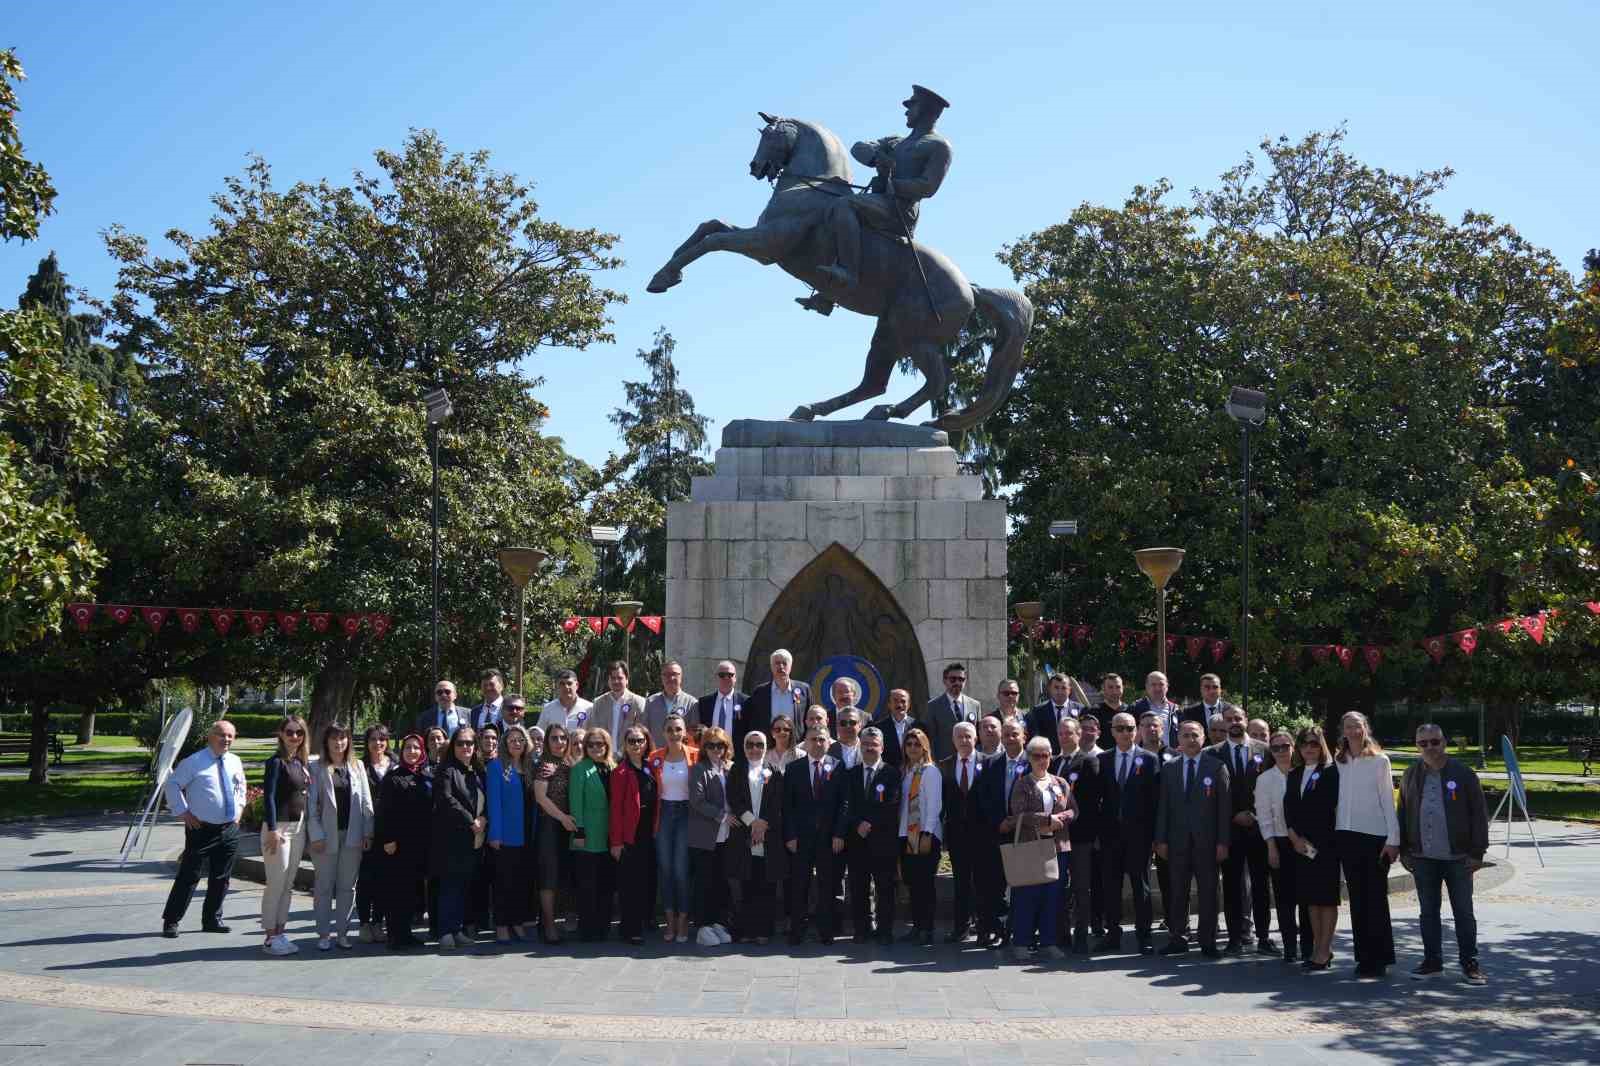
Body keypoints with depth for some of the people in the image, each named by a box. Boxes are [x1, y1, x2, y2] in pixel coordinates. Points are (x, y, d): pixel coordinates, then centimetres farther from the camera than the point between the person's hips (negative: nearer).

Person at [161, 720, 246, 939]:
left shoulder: (235, 762, 9)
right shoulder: (195, 762, -9)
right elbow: (172, 784, -7)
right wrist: (183, 812, -10)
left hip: (230, 829, 5)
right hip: (202, 829, -5)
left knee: (221, 878, 11)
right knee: (189, 876, -4)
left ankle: (212, 919, 23)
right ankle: (170, 921, 5)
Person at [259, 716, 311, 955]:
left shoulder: (304, 762, 11)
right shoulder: (277, 762, -9)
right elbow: (269, 796, -14)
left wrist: (307, 828, 11)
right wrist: (272, 830, -19)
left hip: (299, 827, 7)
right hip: (279, 827, -7)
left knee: (288, 884, 11)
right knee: (275, 884, -3)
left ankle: (280, 933, 18)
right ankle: (270, 937, 4)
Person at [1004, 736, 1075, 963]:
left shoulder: (1060, 783, 13)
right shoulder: (1022, 784, 1)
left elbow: (1073, 811, 7)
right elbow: (1019, 815, -10)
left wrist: (1058, 820, -11)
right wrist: (1048, 819, -16)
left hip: (1057, 846, 4)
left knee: (1053, 895, 5)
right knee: (1026, 895, -3)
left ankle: (1048, 943, 14)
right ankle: (1021, 943, 5)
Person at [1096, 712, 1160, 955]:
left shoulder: (1149, 759, 0)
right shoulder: (1102, 759, 8)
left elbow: (1155, 798, -3)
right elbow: (1098, 796, 6)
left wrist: (1154, 833, -8)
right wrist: (1097, 830, -1)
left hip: (1138, 832, -2)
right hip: (1110, 832, 3)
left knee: (1140, 885, 4)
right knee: (1110, 884, 7)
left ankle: (1144, 936, 11)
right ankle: (1113, 934, 17)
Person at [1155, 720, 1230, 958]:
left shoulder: (1217, 766, 0)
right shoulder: (1169, 768, 8)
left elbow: (1224, 806, -2)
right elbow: (1163, 807, 7)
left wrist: (1223, 842, -7)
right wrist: (1161, 840, 1)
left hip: (1206, 840, -2)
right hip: (1178, 840, 2)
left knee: (1208, 892, 4)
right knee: (1177, 892, 6)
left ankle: (1208, 942, 11)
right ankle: (1177, 938, 13)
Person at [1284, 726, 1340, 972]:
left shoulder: (1330, 772, -4)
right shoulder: (1294, 775, 15)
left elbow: (1327, 808, -10)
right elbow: (1288, 807, 9)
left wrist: (1309, 840, -11)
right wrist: (1295, 838, -4)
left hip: (1324, 843, -6)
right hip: (1299, 844, 6)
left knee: (1326, 896, -4)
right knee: (1310, 897, 8)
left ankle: (1323, 952, -3)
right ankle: (1320, 948, 15)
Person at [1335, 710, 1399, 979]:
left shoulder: (1379, 760, 0)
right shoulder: (1340, 763, 10)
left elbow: (1388, 801, -2)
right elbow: (1337, 799, 10)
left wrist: (1393, 838, -7)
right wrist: (1335, 834, 4)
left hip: (1374, 836, -4)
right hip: (1346, 836, 4)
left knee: (1375, 899, -3)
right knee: (1357, 899, 7)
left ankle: (1377, 960, 2)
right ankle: (1364, 957, 13)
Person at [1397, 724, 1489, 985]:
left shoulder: (1462, 773, -4)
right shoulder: (1411, 775, 6)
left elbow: (1479, 814, -4)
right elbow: (1403, 814, 11)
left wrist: (1477, 852, -7)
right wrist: (1404, 851, 8)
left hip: (1458, 858, -3)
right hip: (1423, 858, 3)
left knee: (1464, 912, 5)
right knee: (1428, 912, 10)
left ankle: (1469, 964, 14)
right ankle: (1432, 961, 20)